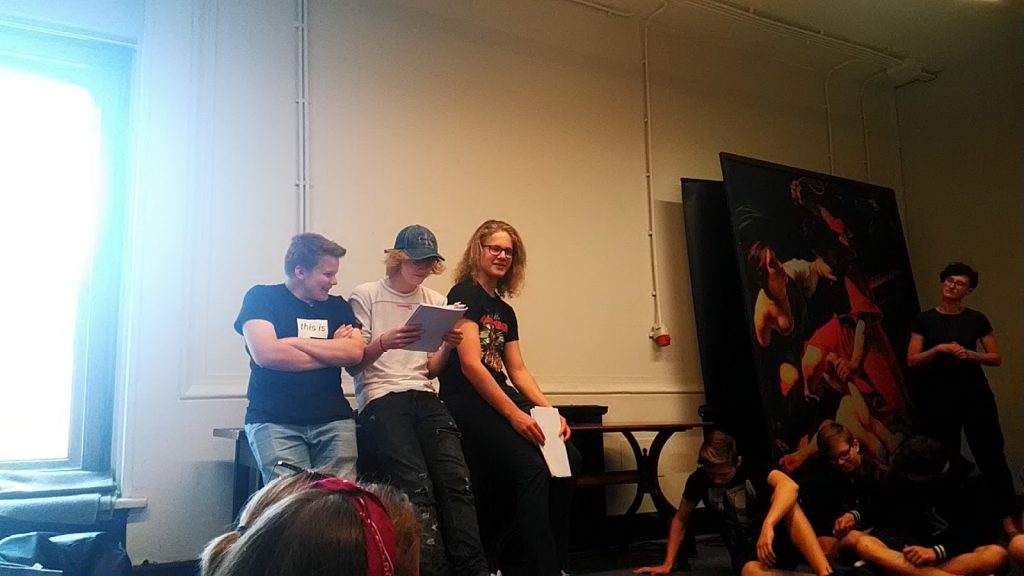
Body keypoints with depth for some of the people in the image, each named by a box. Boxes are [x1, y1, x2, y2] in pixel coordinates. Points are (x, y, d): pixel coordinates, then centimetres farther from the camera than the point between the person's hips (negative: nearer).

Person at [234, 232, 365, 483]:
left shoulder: (337, 306, 16)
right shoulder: (261, 297, 5)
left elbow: (355, 352, 0)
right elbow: (265, 354, -11)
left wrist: (295, 342, -6)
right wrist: (331, 353, -1)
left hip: (333, 418, 3)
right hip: (274, 421, -3)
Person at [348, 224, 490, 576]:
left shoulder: (435, 301, 18)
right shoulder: (365, 296, 5)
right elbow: (353, 363, 1)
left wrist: (447, 347, -4)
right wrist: (384, 342, -18)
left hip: (423, 396, 4)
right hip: (380, 397, -4)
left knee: (456, 479, -17)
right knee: (417, 487, -22)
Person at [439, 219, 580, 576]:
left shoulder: (505, 312, 19)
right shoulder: (465, 294, -5)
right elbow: (470, 364, -15)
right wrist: (516, 415, -19)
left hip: (503, 397, 8)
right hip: (467, 400, -8)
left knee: (566, 457, -10)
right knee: (533, 468, -25)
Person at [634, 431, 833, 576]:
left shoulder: (754, 468, -15)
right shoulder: (698, 480, -6)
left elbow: (790, 486, -37)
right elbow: (680, 520, 10)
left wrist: (768, 525, -52)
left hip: (779, 538, -1)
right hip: (745, 551, 1)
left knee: (784, 499, -34)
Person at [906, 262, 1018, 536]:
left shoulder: (976, 319, 5)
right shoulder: (925, 320, 3)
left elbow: (996, 357, 5)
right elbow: (911, 361, -1)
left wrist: (968, 354, -12)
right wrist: (938, 349, -15)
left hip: (974, 393, 0)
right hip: (938, 396, 0)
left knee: (990, 454, -2)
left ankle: (1008, 517, 5)